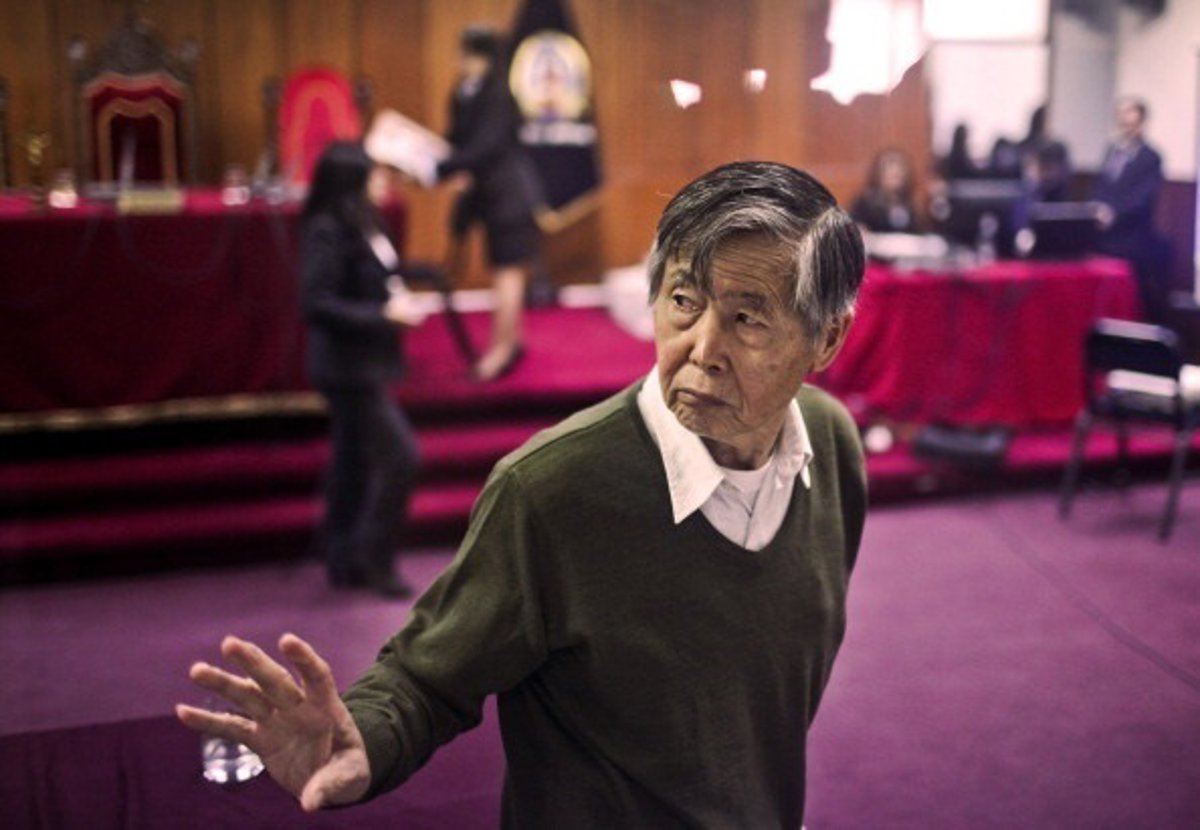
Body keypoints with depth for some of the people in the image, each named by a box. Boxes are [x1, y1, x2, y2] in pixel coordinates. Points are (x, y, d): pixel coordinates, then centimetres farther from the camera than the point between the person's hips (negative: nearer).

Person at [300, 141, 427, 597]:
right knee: (399, 456, -8)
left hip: (364, 363, 9)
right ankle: (371, 558, 5)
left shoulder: (363, 225, 9)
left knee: (353, 463, 15)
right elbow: (317, 303, -22)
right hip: (348, 366, -9)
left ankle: (344, 562, 26)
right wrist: (385, 313, -20)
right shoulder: (327, 232, -18)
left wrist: (397, 299, 0)